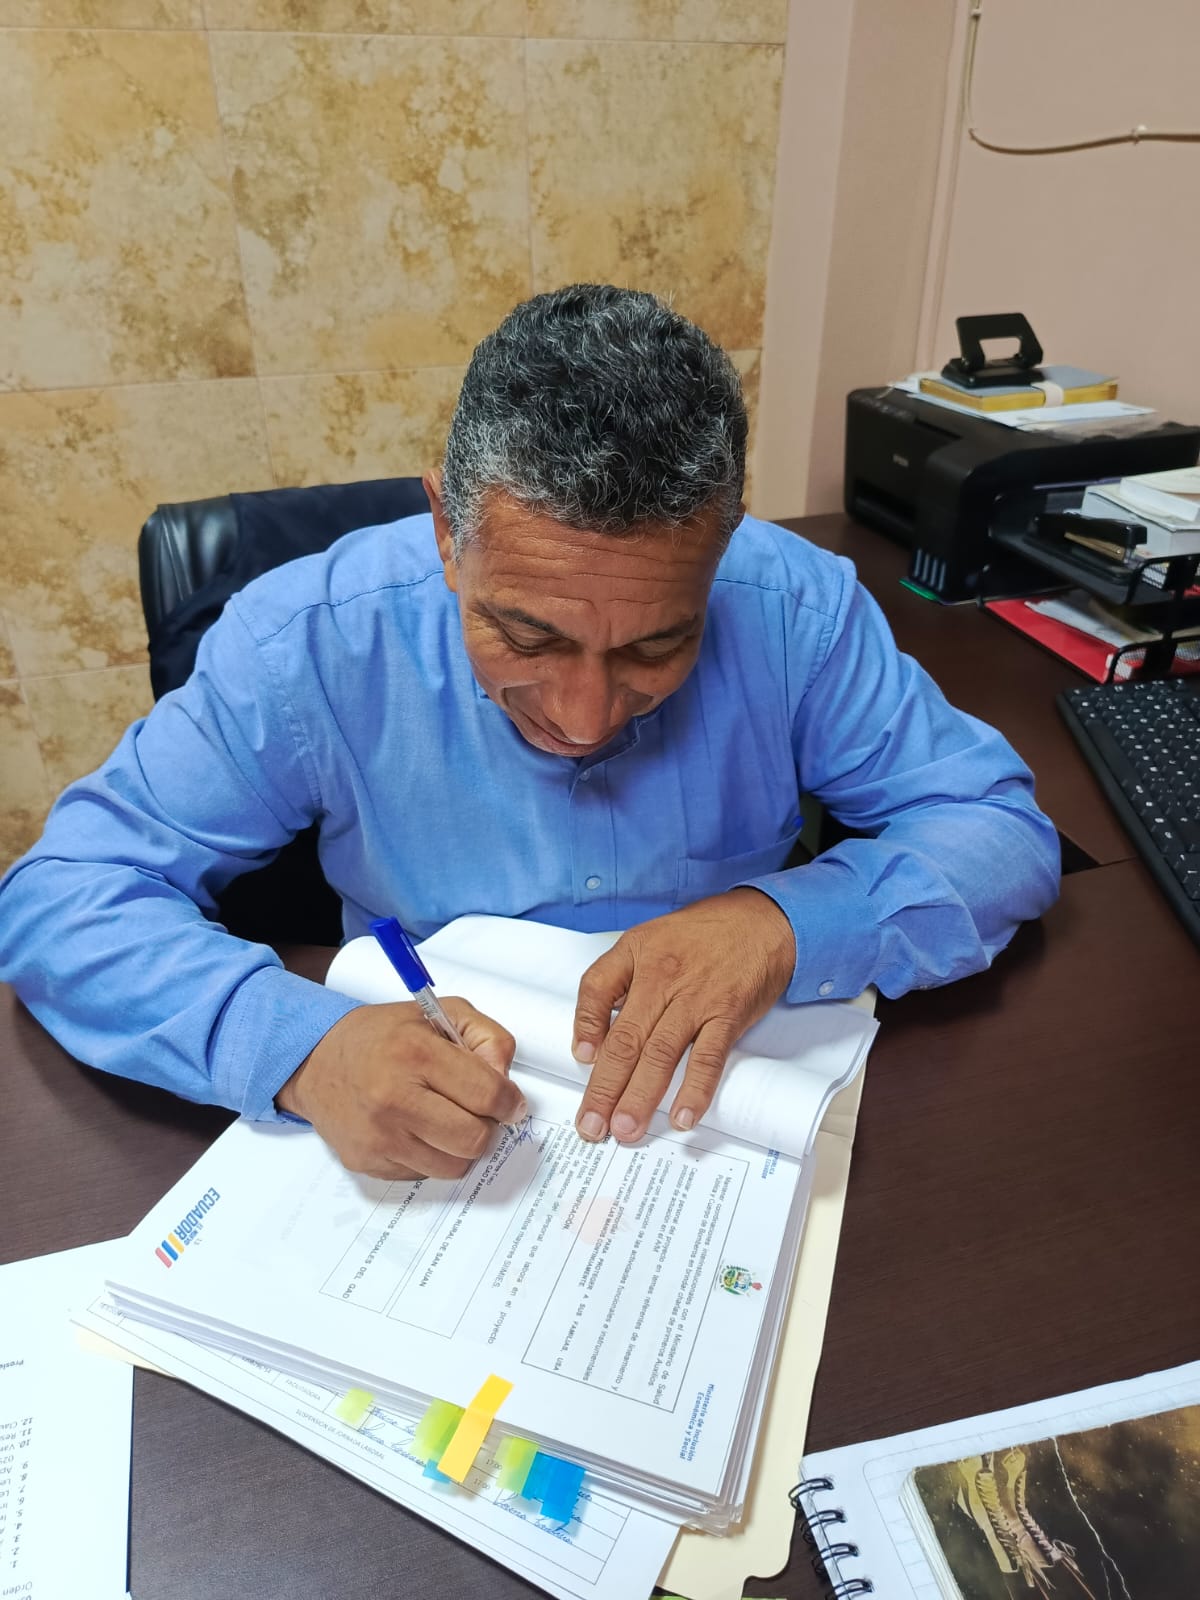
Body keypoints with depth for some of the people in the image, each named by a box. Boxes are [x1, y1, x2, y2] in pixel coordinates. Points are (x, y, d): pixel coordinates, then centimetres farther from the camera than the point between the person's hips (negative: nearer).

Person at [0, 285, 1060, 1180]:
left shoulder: (794, 609, -14)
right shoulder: (313, 642, -16)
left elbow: (1002, 829, -8)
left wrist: (785, 923, -27)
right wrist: (303, 1046, -31)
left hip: (737, 1121, 1)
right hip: (421, 1149, 1)